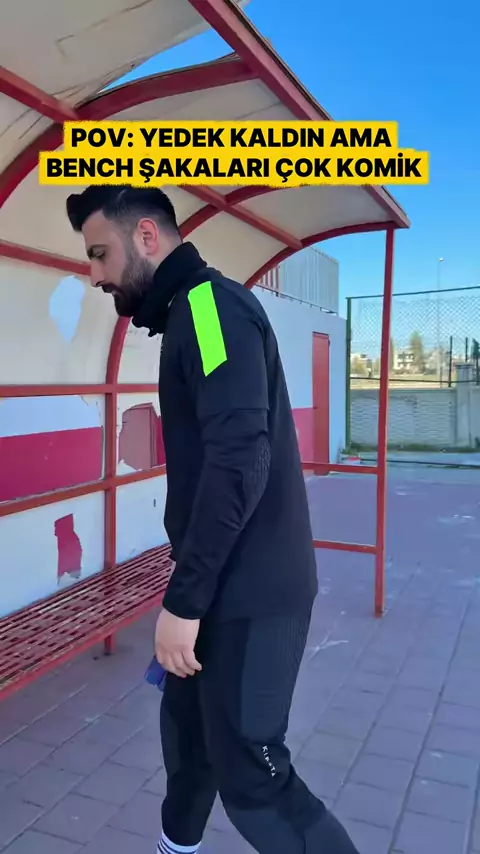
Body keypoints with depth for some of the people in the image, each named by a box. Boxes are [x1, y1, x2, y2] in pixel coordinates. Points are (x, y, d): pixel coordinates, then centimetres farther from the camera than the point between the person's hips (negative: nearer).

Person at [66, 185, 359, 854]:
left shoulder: (211, 304, -15)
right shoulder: (188, 317, 15)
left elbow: (239, 461, -26)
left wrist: (183, 599, -21)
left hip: (249, 592, -10)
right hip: (223, 584, 10)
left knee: (251, 778, 1)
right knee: (186, 727, 24)